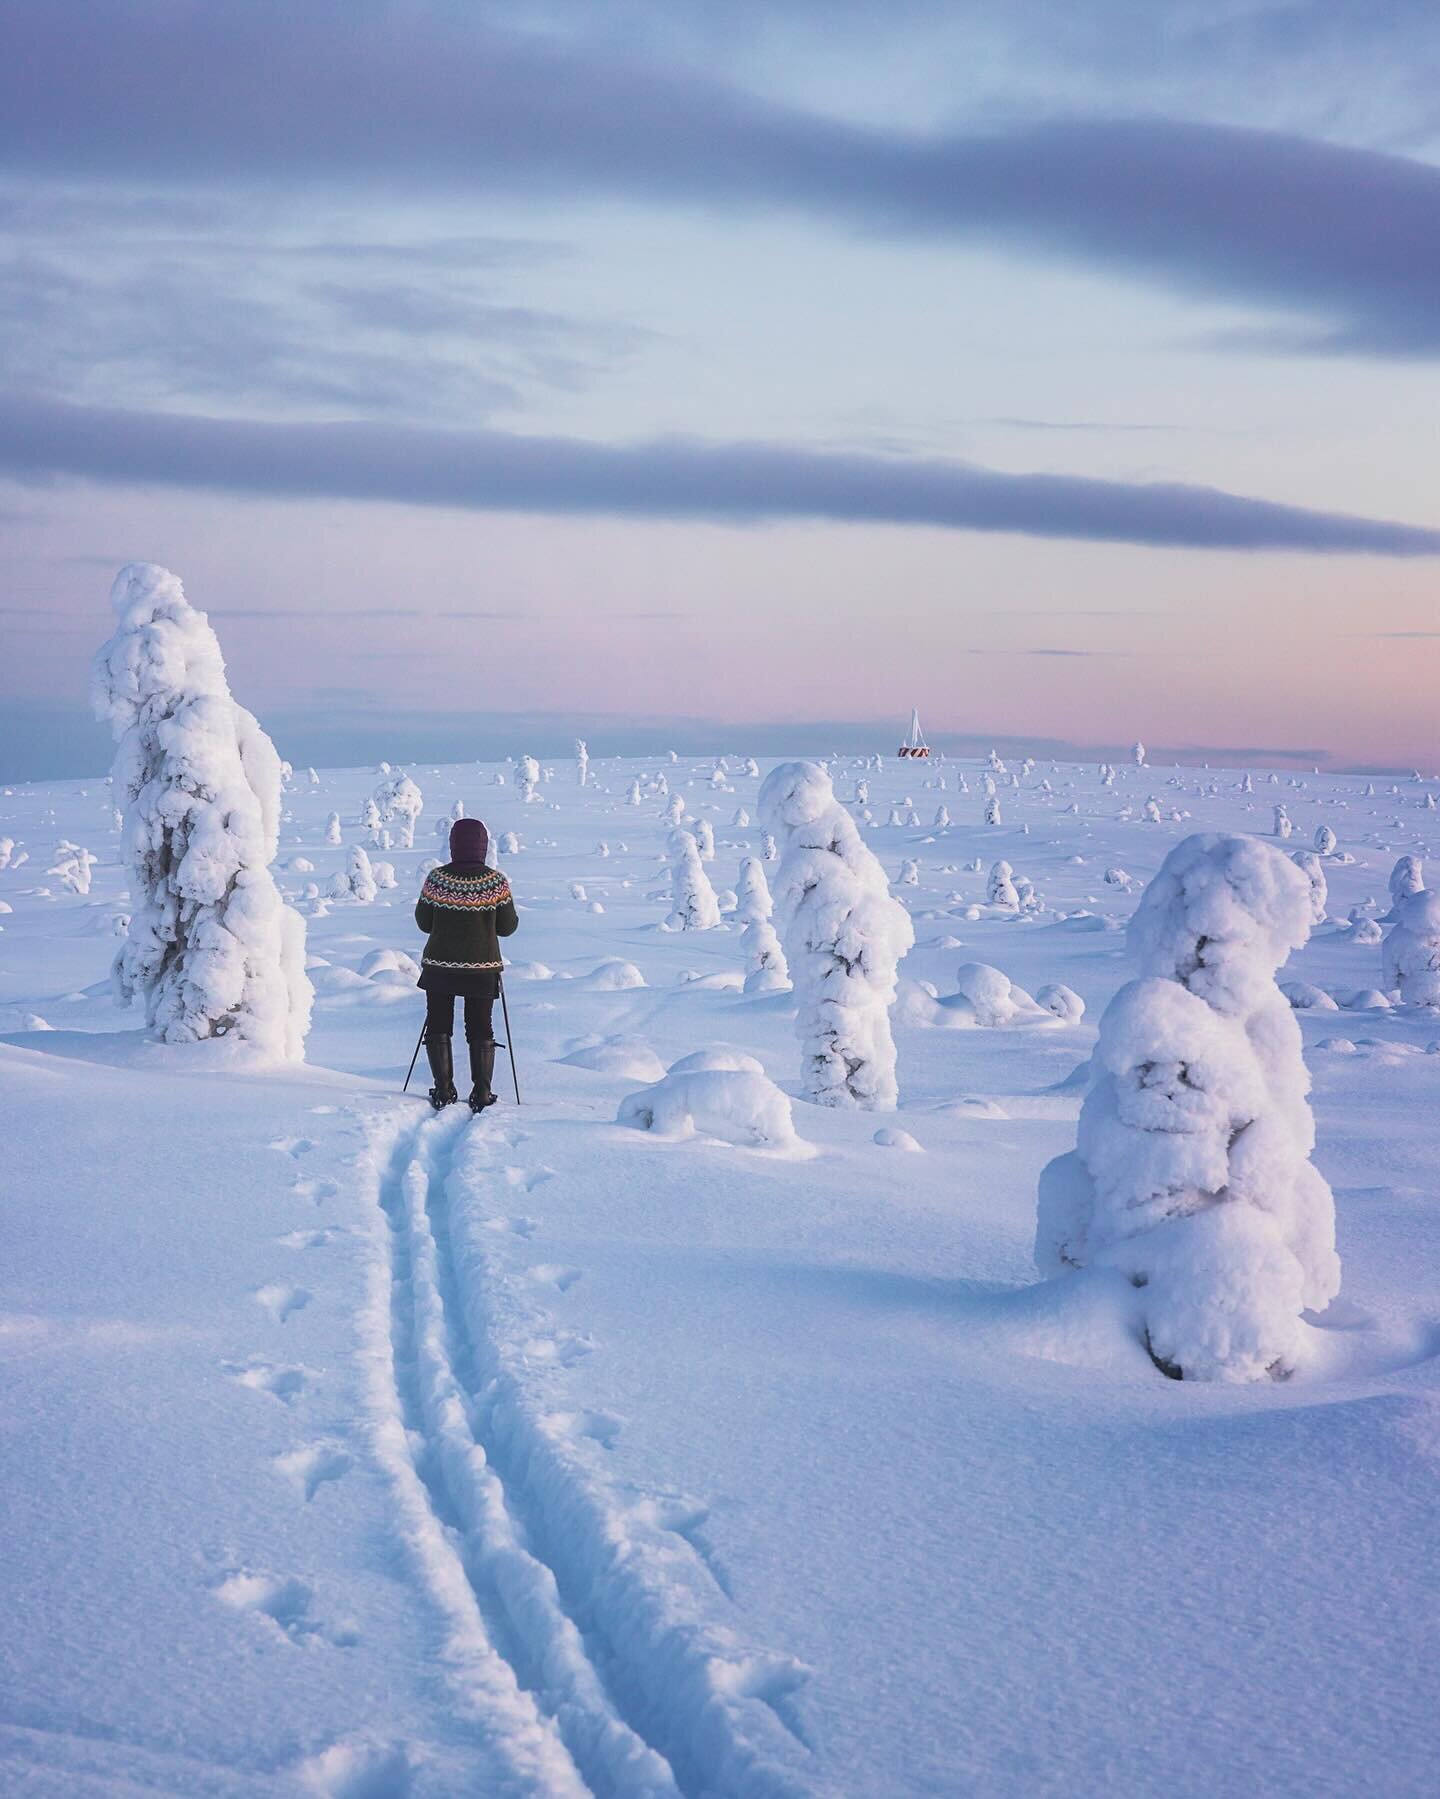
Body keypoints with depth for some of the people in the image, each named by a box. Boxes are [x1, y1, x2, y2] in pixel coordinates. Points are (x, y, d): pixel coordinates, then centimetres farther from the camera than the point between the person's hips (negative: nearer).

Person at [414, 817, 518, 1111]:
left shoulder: (436, 879, -10)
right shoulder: (497, 882, -11)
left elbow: (424, 923, 0)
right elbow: (507, 927, -3)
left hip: (440, 965, 0)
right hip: (483, 968, 0)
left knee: (438, 1028, 13)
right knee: (481, 1031, 12)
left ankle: (443, 1092, 11)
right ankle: (482, 1095, 9)